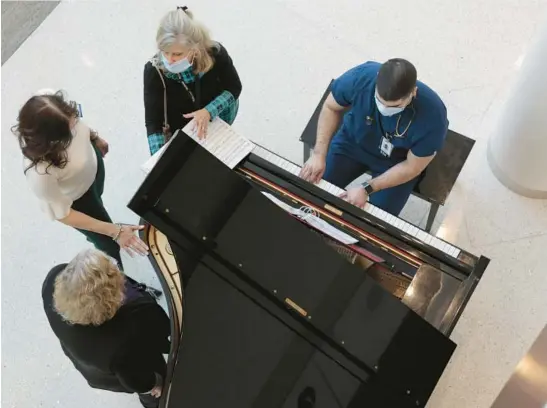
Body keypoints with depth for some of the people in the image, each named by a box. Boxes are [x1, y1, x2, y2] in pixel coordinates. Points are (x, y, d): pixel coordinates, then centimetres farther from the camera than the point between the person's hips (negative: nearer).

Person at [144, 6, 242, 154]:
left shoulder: (215, 53, -33)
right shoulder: (154, 70, -33)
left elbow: (234, 88, -16)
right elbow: (153, 121, -29)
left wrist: (208, 112, -34)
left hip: (216, 115, 1)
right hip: (179, 129, 0)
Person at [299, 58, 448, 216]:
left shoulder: (432, 116, -36)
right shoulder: (361, 76, -32)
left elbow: (413, 167, -21)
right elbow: (331, 107, -11)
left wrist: (367, 189, -26)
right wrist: (319, 154, -19)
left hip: (395, 163, -2)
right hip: (353, 141, 2)